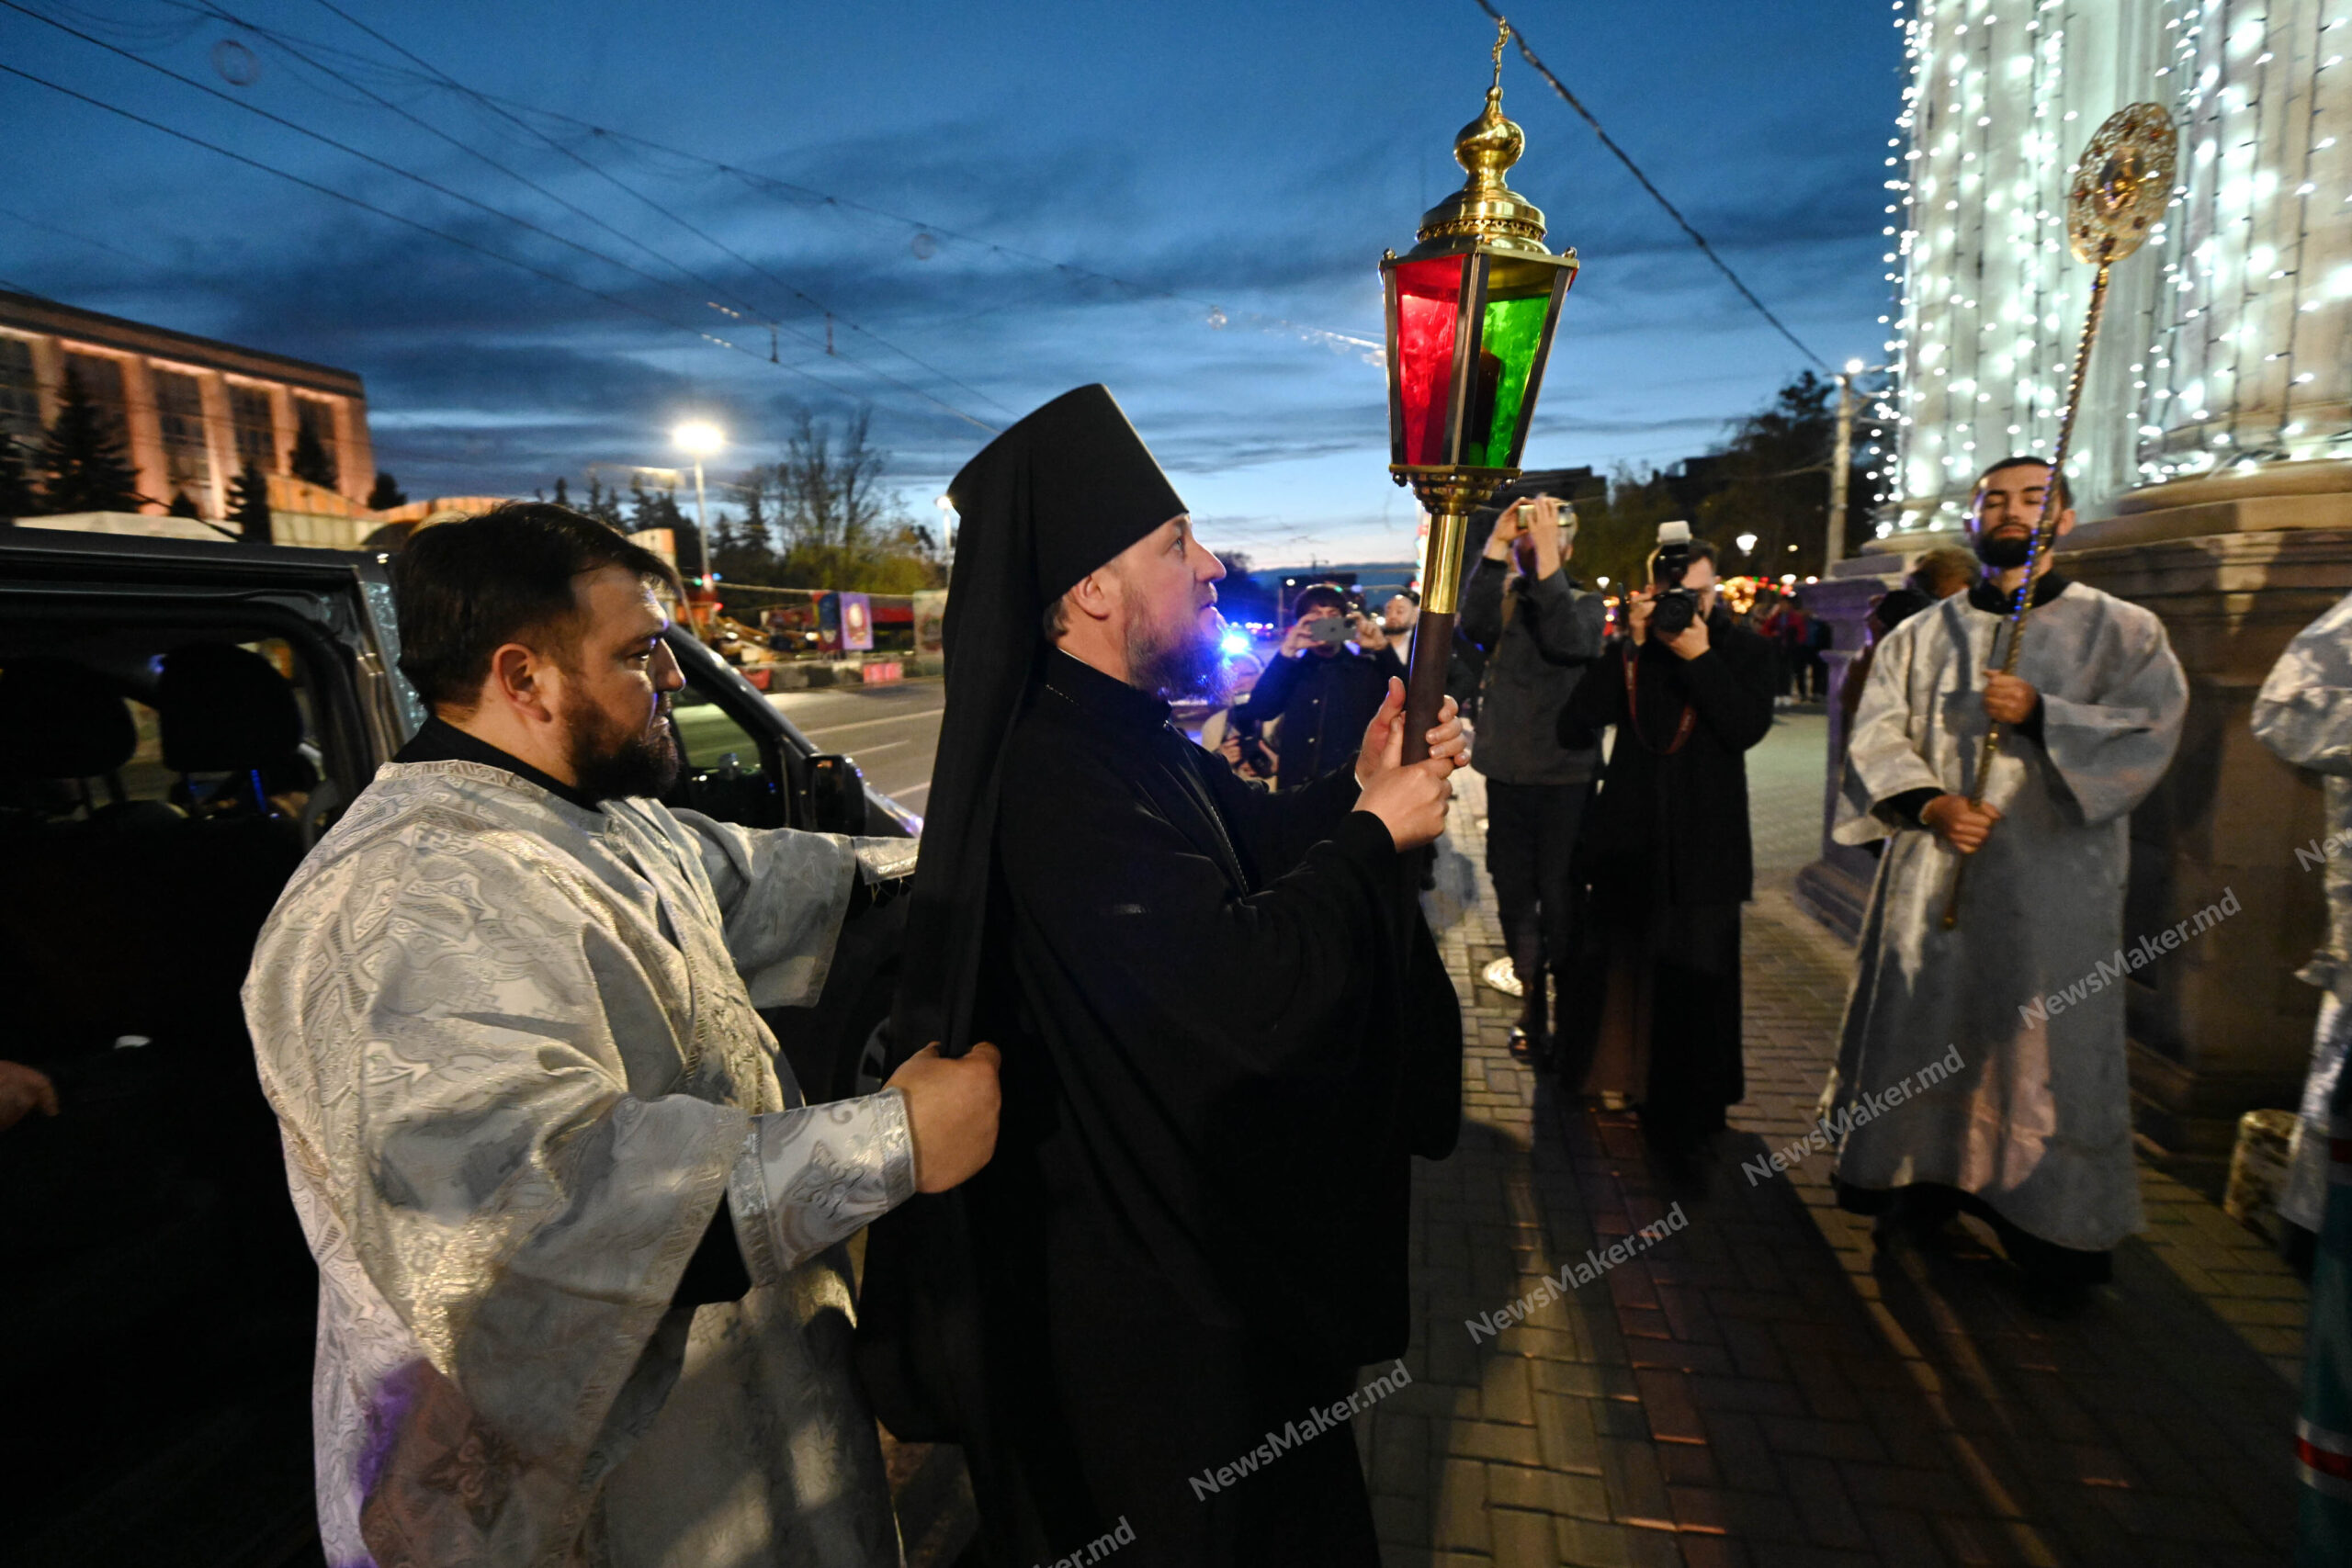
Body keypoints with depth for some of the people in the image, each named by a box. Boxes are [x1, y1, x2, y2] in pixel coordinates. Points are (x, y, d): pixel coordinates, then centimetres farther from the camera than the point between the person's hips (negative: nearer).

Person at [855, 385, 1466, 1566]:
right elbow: (1253, 993, -37)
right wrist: (1375, 833, -22)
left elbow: (1249, 841, 13)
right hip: (1156, 1284, -9)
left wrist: (1355, 789, -6)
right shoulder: (1060, 781, -32)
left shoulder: (1129, 739, 1)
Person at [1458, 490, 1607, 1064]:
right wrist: (1496, 545, -21)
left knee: (1561, 898, 0)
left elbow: (1570, 640, -21)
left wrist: (1545, 555, -23)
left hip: (1566, 776, -2)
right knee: (1514, 894, 10)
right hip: (1507, 773, 3)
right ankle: (1531, 1005, 25)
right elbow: (1474, 626, -17)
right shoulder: (1503, 596, 7)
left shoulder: (1586, 602, 3)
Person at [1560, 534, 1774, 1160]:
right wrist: (1632, 645, -13)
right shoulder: (1632, 649, 5)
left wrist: (1698, 656, -19)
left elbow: (1748, 727, -14)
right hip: (1630, 842, 2)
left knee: (1696, 984, -4)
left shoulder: (1745, 650, 3)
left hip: (1705, 850, -2)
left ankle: (1686, 1118, 10)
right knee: (1623, 964, 12)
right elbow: (1577, 719, -9)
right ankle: (1622, 1077, 33)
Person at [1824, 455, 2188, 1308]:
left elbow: (2152, 727, -6)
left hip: (2052, 884, -1)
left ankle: (2054, 1236, 16)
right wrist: (1929, 804, -15)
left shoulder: (2122, 631, 6)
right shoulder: (1920, 636, 10)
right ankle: (1921, 1196, 21)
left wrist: (2040, 713, -20)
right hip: (1933, 876, 2)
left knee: (2048, 1054, 2)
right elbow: (1876, 734, 1)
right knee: (1924, 1034, 6)